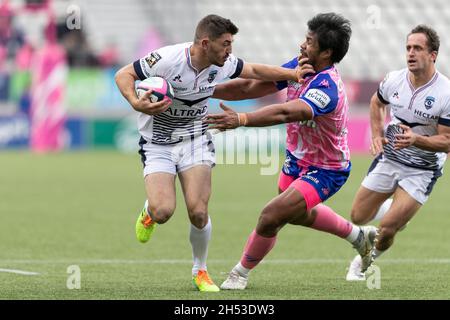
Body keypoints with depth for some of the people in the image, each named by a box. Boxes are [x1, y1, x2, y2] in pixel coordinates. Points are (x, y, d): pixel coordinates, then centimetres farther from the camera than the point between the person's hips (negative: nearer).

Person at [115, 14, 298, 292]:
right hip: (158, 144, -3)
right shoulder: (167, 60, -25)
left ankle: (200, 270, 14)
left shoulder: (223, 64, -9)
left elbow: (254, 71, 10)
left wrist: (295, 74, 3)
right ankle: (149, 212, 20)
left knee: (198, 212, -11)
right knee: (163, 212, -20)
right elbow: (123, 75, -15)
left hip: (195, 141, 3)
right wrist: (136, 103, -33)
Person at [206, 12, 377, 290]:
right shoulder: (300, 67, -9)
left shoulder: (327, 88, -35)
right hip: (298, 158, 9)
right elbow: (252, 87, -5)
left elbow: (286, 113, -51)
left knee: (271, 217, -15)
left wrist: (242, 119, -63)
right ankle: (359, 236, 51)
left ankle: (241, 274, 10)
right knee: (299, 214, 30)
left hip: (325, 172, -9)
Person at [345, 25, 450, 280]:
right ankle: (396, 210, 38)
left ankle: (366, 261, 17)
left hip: (422, 170, -5)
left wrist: (416, 139, -34)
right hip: (389, 159, 5)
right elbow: (377, 103, 18)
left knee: (387, 229, -13)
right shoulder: (394, 80, -6)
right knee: (358, 218, 8)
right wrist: (377, 134, 4)